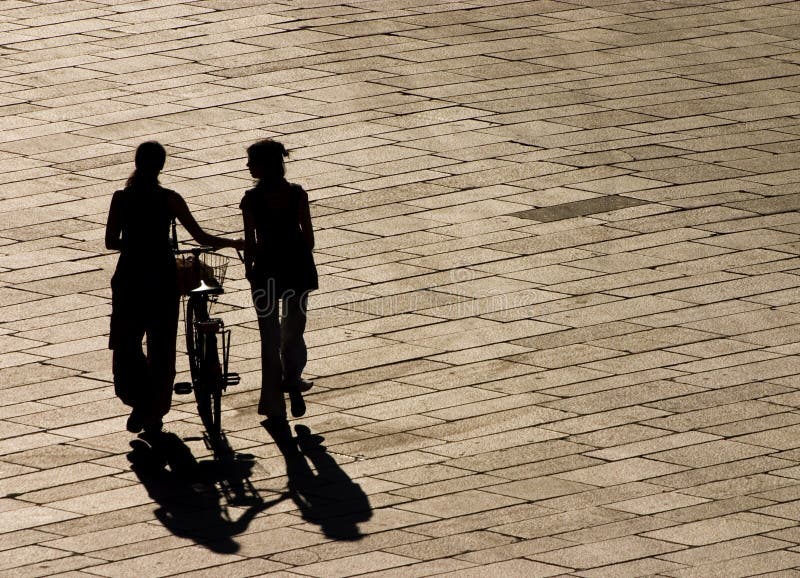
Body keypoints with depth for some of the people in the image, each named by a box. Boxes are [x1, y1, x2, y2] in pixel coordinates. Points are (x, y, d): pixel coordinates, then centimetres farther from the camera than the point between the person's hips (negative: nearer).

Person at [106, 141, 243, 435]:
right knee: (161, 348, 11)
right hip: (163, 281, -1)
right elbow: (201, 237, -6)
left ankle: (138, 402, -3)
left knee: (126, 344, 15)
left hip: (129, 280, 1)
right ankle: (154, 413, 14)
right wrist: (233, 243, 9)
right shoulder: (169, 200, -10)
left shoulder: (121, 198, -6)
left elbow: (110, 241, -2)